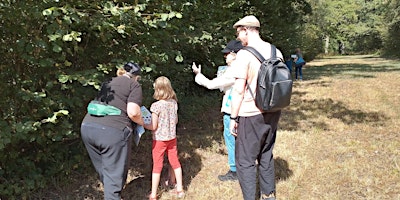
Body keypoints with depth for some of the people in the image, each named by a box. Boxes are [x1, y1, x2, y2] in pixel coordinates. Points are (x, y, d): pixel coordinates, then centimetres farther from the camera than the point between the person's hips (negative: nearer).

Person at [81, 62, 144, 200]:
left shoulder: (108, 83, 23)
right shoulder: (134, 85, 3)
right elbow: (133, 111, -10)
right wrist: (141, 122, 8)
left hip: (88, 126, 7)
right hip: (114, 131, -6)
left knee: (103, 168, 21)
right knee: (114, 172, 4)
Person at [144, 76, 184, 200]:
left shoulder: (156, 106, -21)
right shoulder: (174, 103, -3)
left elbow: (153, 126, -17)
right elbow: (175, 121, 7)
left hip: (159, 139, -5)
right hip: (172, 138, 5)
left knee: (157, 166, 5)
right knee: (175, 162, 17)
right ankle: (180, 189, 28)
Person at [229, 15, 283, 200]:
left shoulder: (244, 54, -15)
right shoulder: (276, 52, 6)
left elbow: (239, 90, -17)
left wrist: (233, 118, -10)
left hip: (251, 115, -7)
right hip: (272, 113, 7)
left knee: (245, 161, 4)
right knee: (266, 156, 20)